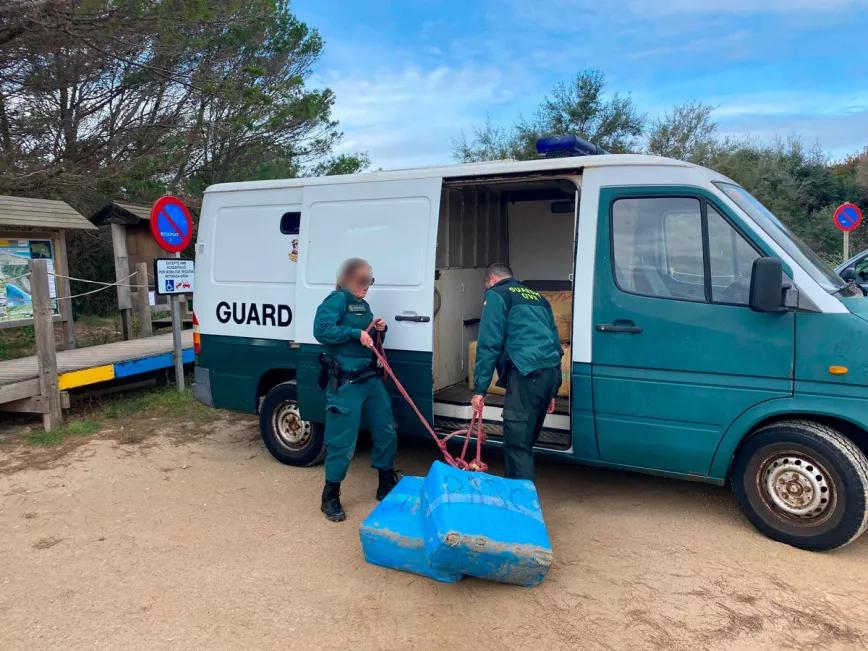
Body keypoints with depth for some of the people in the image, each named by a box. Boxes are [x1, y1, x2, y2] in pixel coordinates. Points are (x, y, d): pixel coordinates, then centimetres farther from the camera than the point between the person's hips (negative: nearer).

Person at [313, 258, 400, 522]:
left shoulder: (363, 304, 16)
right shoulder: (337, 299, -9)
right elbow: (321, 330, -23)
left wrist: (380, 329, 6)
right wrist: (356, 334, -25)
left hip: (370, 378, 9)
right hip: (345, 382, -8)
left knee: (386, 432, 14)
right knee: (342, 441, -1)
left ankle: (387, 486, 33)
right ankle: (331, 497, 17)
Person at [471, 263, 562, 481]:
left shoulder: (496, 295, 7)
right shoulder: (538, 297, 30)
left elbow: (489, 343, -5)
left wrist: (479, 389, -4)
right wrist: (552, 393, 32)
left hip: (527, 373, -8)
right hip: (552, 372, 8)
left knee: (517, 443, -7)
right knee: (526, 439, 18)